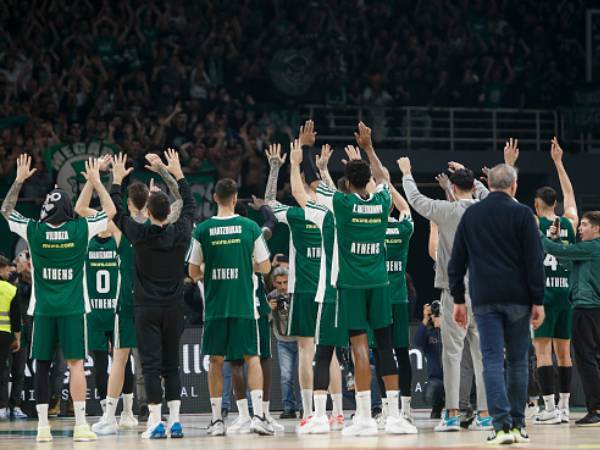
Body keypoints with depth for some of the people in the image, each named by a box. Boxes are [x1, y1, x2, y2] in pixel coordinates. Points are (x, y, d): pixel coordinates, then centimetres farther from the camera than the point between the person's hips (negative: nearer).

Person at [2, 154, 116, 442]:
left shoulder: (33, 231, -3)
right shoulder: (81, 230, -6)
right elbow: (110, 211, 12)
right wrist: (96, 181, 18)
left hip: (43, 309, 1)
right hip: (73, 308, -1)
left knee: (41, 366, 5)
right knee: (76, 363, -1)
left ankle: (42, 426, 4)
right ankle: (80, 425, -6)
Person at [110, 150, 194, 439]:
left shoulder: (139, 234, -10)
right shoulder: (181, 233, -3)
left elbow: (116, 211, 6)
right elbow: (190, 206, 17)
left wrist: (117, 179, 19)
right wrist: (177, 173, 25)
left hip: (147, 309, -3)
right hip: (174, 308, 3)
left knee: (151, 364, -3)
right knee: (172, 365, 9)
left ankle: (156, 423, -8)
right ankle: (174, 421, 4)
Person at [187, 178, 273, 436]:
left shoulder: (203, 230, -2)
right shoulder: (250, 227, -3)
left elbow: (193, 272, 3)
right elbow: (265, 267, 2)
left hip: (214, 306, 1)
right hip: (244, 306, 0)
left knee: (215, 361, 9)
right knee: (252, 358, 7)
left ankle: (216, 420, 8)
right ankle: (258, 415, -6)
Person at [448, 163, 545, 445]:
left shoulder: (471, 215, 9)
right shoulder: (521, 214, -2)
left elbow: (456, 261, 11)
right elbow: (535, 261, -5)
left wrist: (458, 299, 16)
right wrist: (538, 301, -2)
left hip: (484, 300, 1)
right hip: (517, 299, -1)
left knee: (493, 361, -4)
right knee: (517, 362, 8)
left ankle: (502, 424, -16)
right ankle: (517, 425, 11)